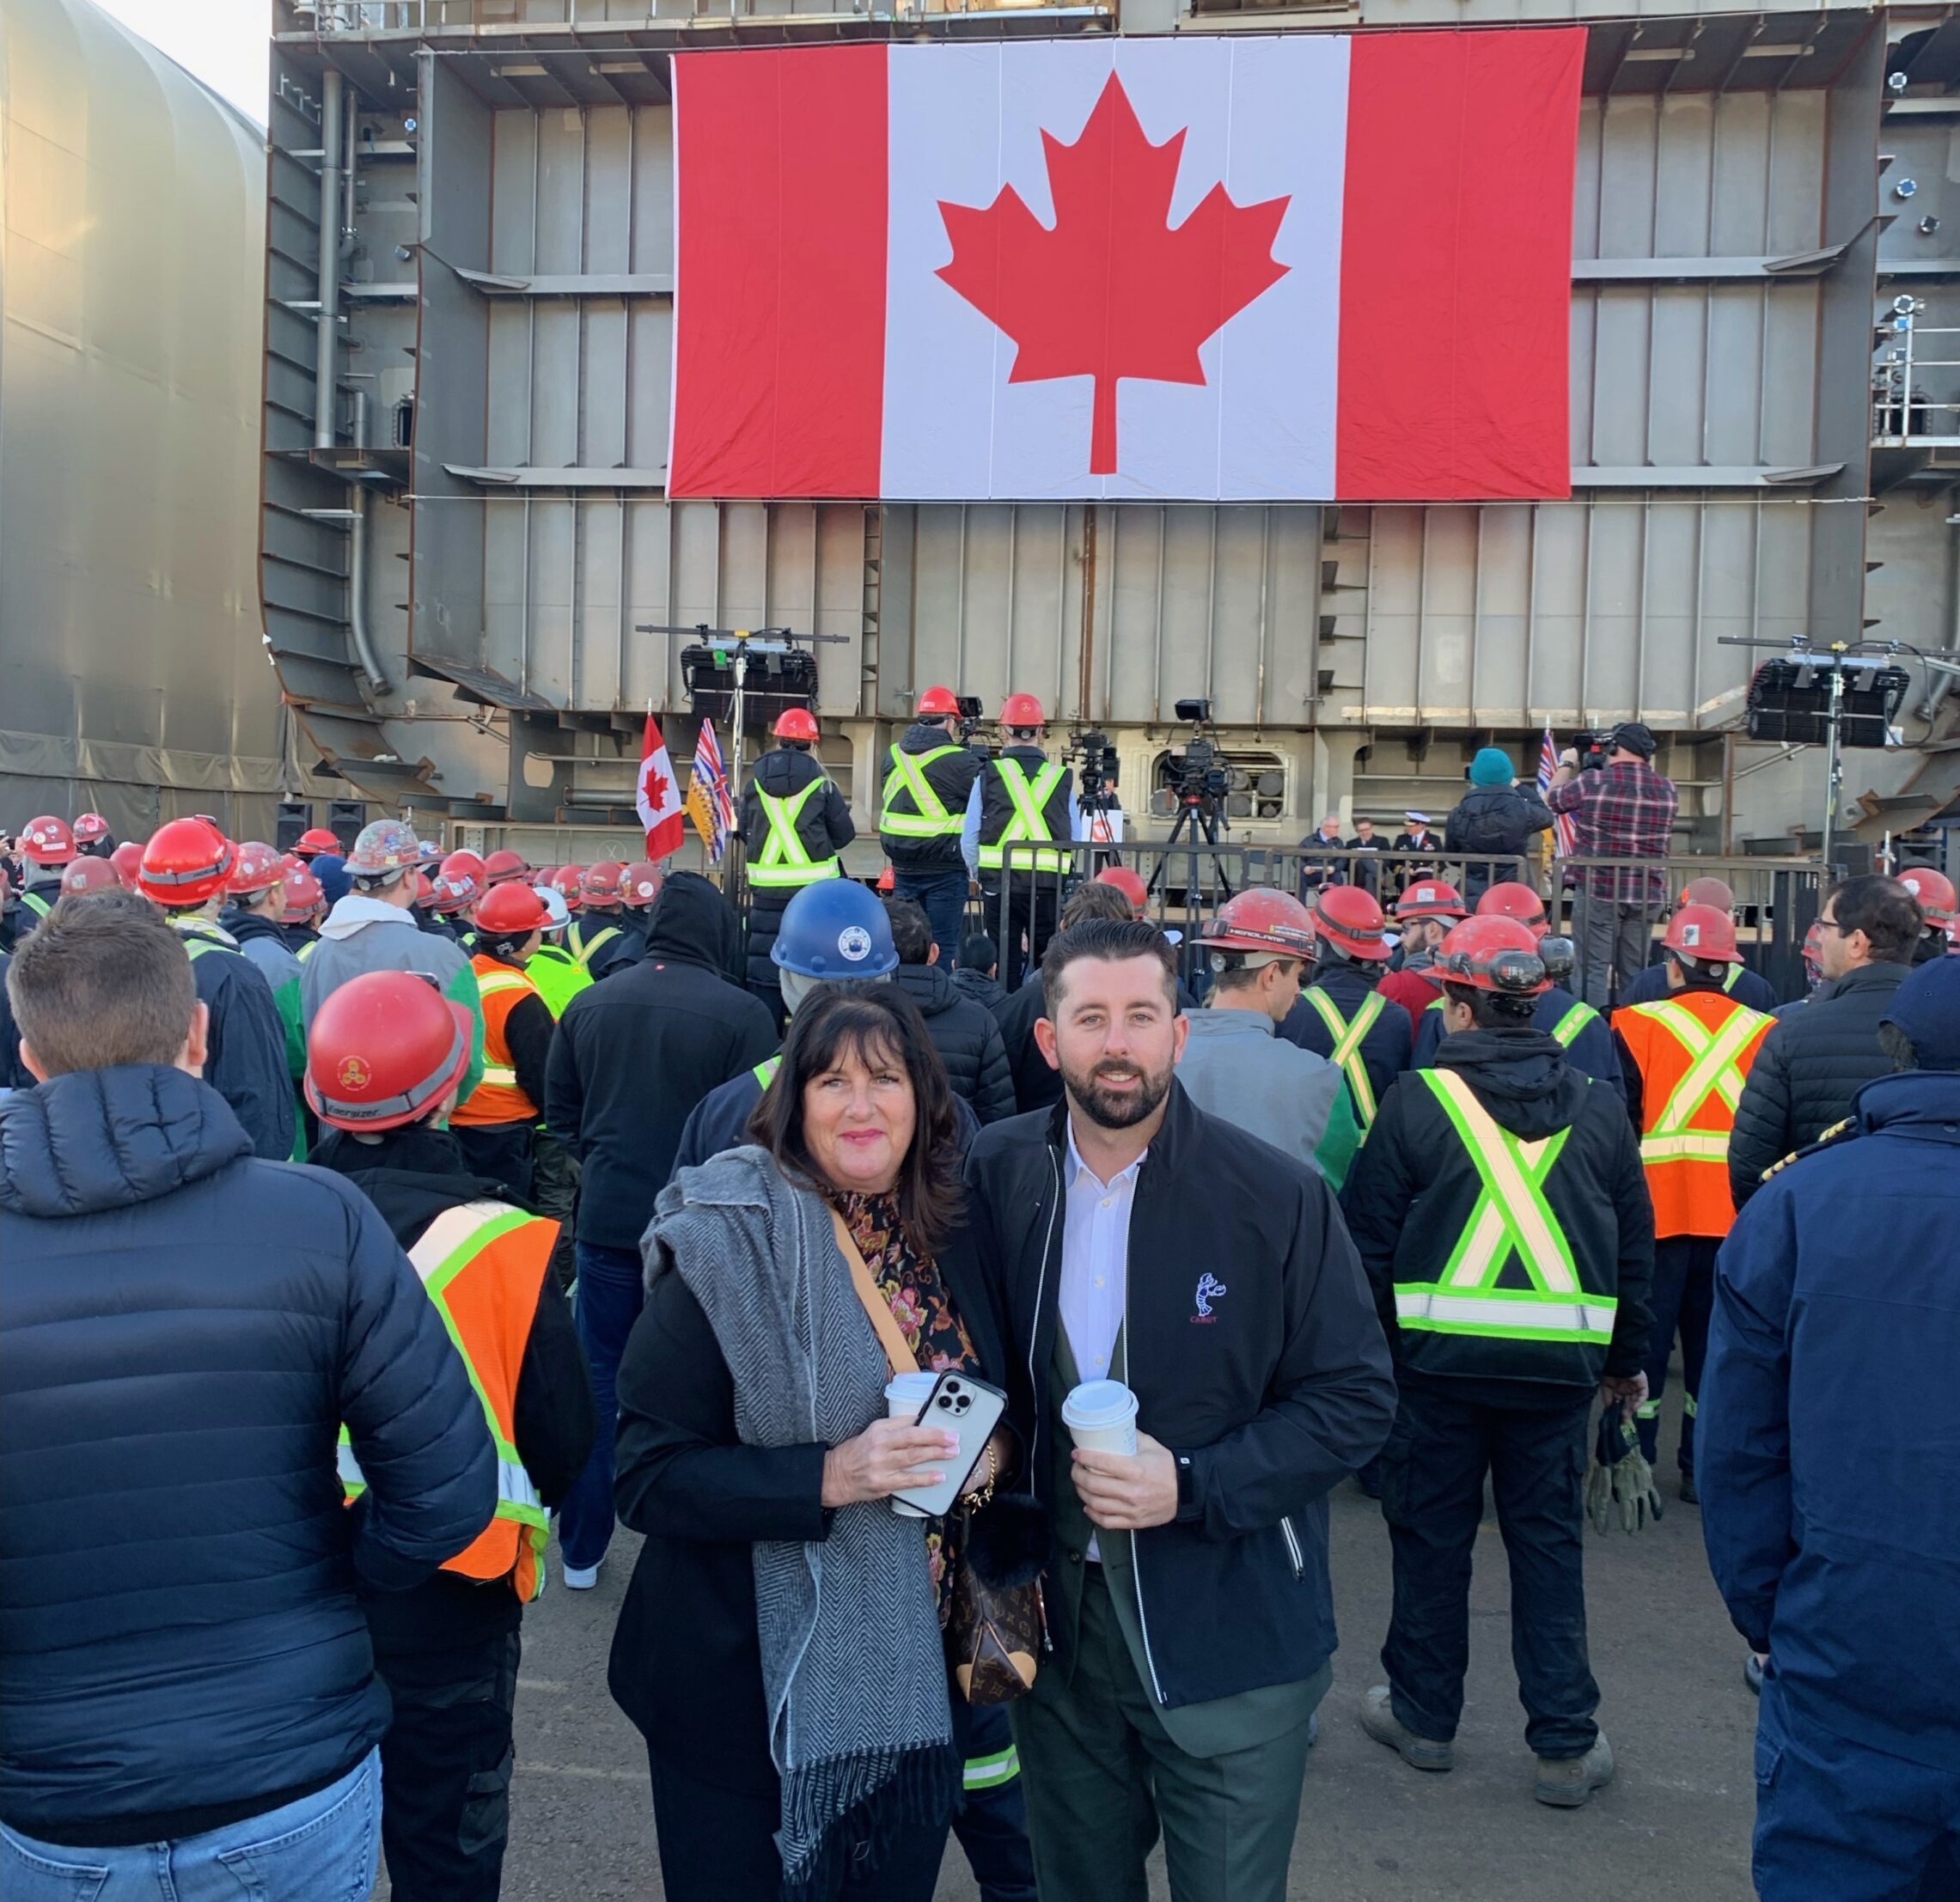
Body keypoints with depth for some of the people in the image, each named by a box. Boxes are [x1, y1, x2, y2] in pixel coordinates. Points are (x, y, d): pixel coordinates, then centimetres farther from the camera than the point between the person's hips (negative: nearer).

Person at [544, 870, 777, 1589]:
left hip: (606, 1220, 4)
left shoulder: (590, 1004, 0)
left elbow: (560, 1111, 9)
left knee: (598, 1381, 15)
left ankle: (581, 1550, 24)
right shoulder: (742, 1014, -15)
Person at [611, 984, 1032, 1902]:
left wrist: (995, 1451, -8)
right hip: (753, 1694, -4)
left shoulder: (956, 1238, 0)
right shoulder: (728, 1246, -16)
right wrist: (828, 1477, -27)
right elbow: (647, 1475, -17)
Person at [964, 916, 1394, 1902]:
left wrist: (1194, 1485, -20)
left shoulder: (1279, 1198, -15)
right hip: (1054, 1624, 3)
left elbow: (1358, 1398, -9)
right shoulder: (997, 1173, -4)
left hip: (1229, 1641, -3)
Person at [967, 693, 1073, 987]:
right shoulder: (1062, 778, 0)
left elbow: (969, 840, 1)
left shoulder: (988, 776, -1)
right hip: (1049, 886, 0)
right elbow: (1074, 841, 1)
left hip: (999, 884, 0)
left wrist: (981, 876, 16)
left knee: (1006, 964, 8)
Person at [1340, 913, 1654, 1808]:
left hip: (1439, 1355, -3)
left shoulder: (1418, 1098, -8)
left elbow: (1369, 1238, -6)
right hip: (1559, 1360, 3)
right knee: (1549, 1540, 12)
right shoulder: (1596, 1108, 4)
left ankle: (1423, 1714, 25)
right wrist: (1627, 1358, 20)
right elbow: (1635, 1245, 11)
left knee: (1432, 1534, 11)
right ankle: (1566, 1743, 16)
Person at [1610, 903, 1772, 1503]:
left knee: (1644, 1340, 7)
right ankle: (1705, 1469, 19)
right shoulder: (1765, 1033, 2)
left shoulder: (1638, 1026, -8)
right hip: (1738, 1218, 3)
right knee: (1714, 1343, 13)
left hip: (1656, 1211, -3)